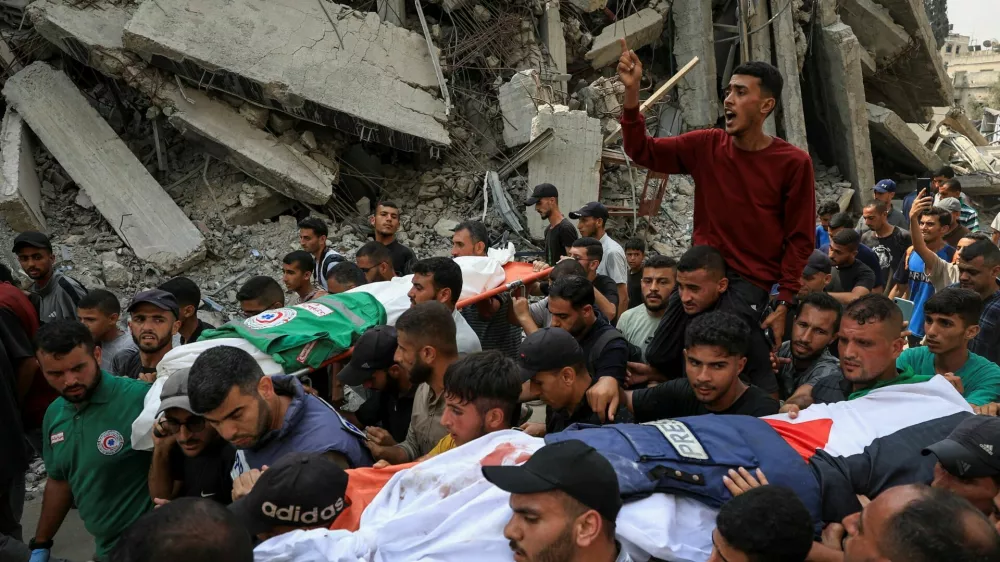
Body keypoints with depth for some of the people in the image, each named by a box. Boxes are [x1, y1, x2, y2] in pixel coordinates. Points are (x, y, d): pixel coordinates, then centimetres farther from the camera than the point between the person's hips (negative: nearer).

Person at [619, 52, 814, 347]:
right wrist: (631, 91, -12)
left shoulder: (794, 163, -7)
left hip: (751, 281, -3)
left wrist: (784, 305, -10)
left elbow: (800, 240, -5)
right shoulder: (706, 146, 2)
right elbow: (642, 151, 2)